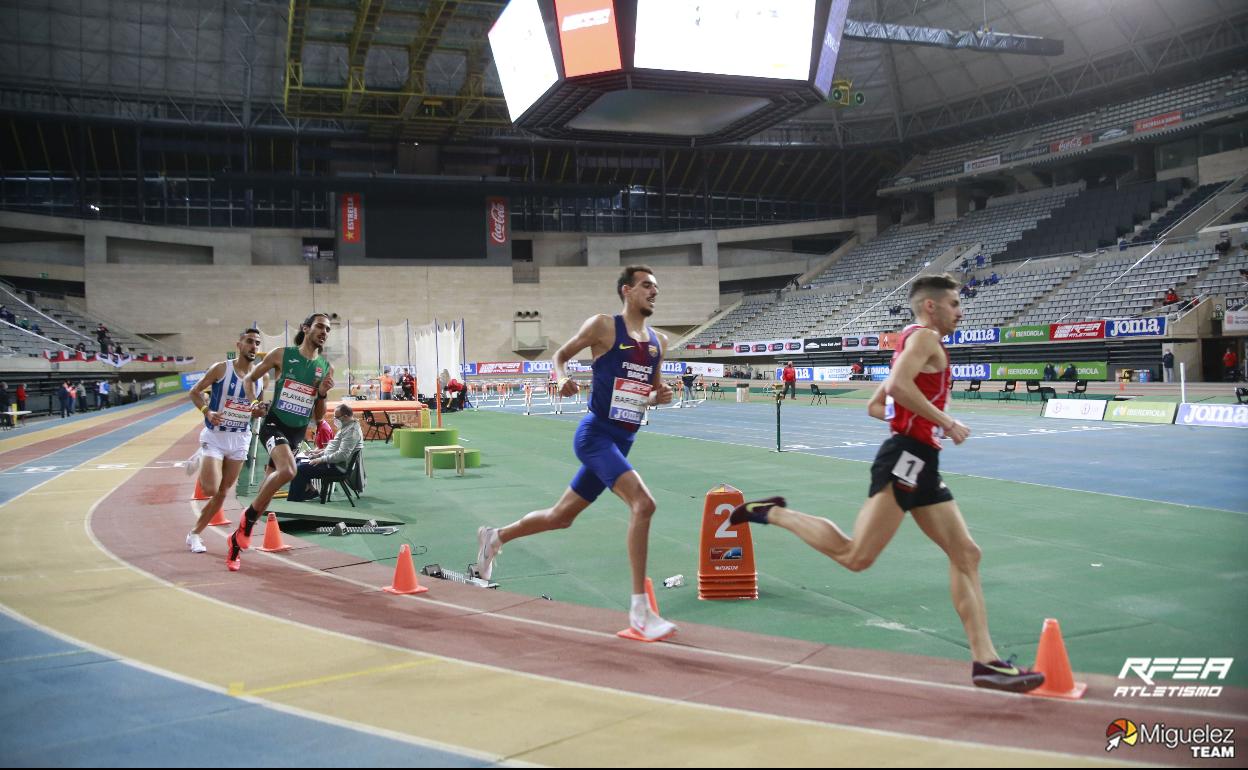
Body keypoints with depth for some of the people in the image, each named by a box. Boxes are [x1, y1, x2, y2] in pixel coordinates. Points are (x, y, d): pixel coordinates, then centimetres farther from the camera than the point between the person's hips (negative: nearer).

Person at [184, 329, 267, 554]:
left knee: (222, 493, 5)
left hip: (241, 439, 4)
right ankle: (201, 462, 17)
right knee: (211, 489, -15)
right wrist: (207, 411, -20)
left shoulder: (261, 376, 1)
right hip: (214, 435, -4)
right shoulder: (221, 369, -11)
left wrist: (260, 411, -9)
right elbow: (194, 392, -3)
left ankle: (195, 533, 22)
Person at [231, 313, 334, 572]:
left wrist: (322, 394, -7)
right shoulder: (282, 355, -3)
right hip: (274, 423, -5)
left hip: (297, 432, 5)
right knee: (288, 470, -32)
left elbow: (318, 417, 11)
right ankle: (248, 517, -12)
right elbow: (249, 378, 9)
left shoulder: (326, 368, 6)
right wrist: (254, 403, -7)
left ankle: (237, 541, 30)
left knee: (271, 485, 13)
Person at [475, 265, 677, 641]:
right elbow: (561, 354, 5)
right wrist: (562, 378, -16)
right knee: (643, 502, -26)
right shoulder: (603, 326, -6)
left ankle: (494, 537, 44)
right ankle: (639, 609, -22)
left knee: (561, 516, 19)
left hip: (621, 443, 8)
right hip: (596, 435, -8)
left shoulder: (658, 341, 11)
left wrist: (661, 396, -1)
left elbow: (653, 391, 22)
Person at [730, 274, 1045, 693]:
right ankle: (773, 513, 1)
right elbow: (899, 384, -23)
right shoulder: (924, 336, -4)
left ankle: (986, 661, 7)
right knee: (856, 556, -14)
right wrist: (945, 421, -16)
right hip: (906, 458, -11)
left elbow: (874, 405, 27)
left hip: (920, 464, 11)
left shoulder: (913, 344, 25)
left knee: (966, 555, 7)